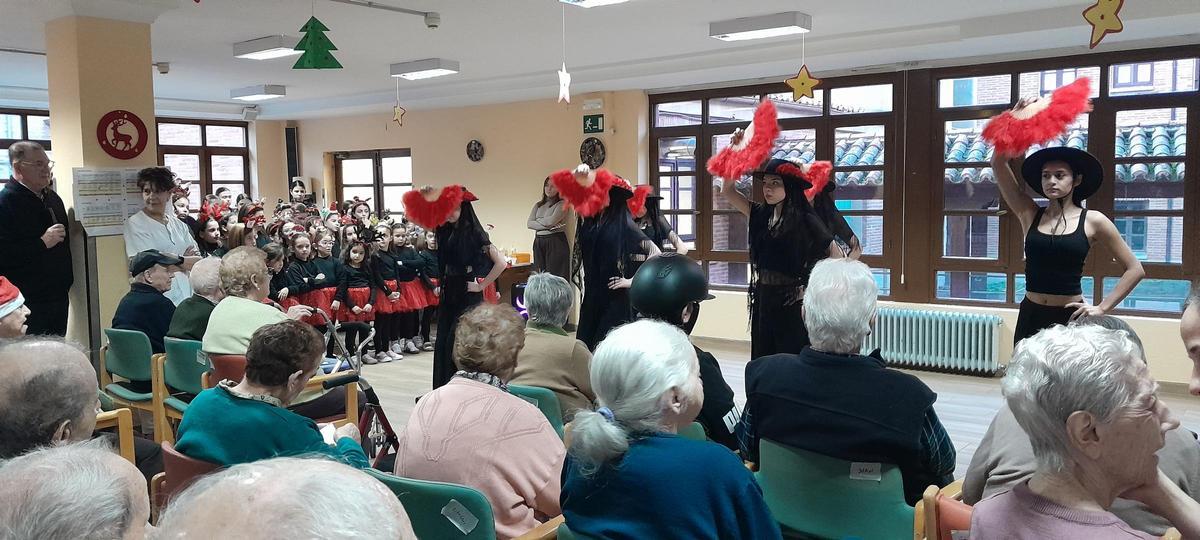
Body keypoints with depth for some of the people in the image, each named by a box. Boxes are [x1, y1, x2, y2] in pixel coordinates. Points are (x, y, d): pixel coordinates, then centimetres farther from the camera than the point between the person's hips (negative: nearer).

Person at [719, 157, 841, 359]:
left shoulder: (806, 221, -9)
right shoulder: (761, 215, 6)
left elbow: (836, 256, -1)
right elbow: (727, 191, 6)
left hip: (793, 303, -6)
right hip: (763, 300, 6)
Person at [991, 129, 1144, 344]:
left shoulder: (1093, 221, 0)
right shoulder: (1030, 215, 4)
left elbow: (1135, 269, 6)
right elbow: (998, 162, -2)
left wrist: (1102, 308, -3)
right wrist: (1016, 114, -6)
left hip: (1070, 317, -2)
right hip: (1031, 315, 2)